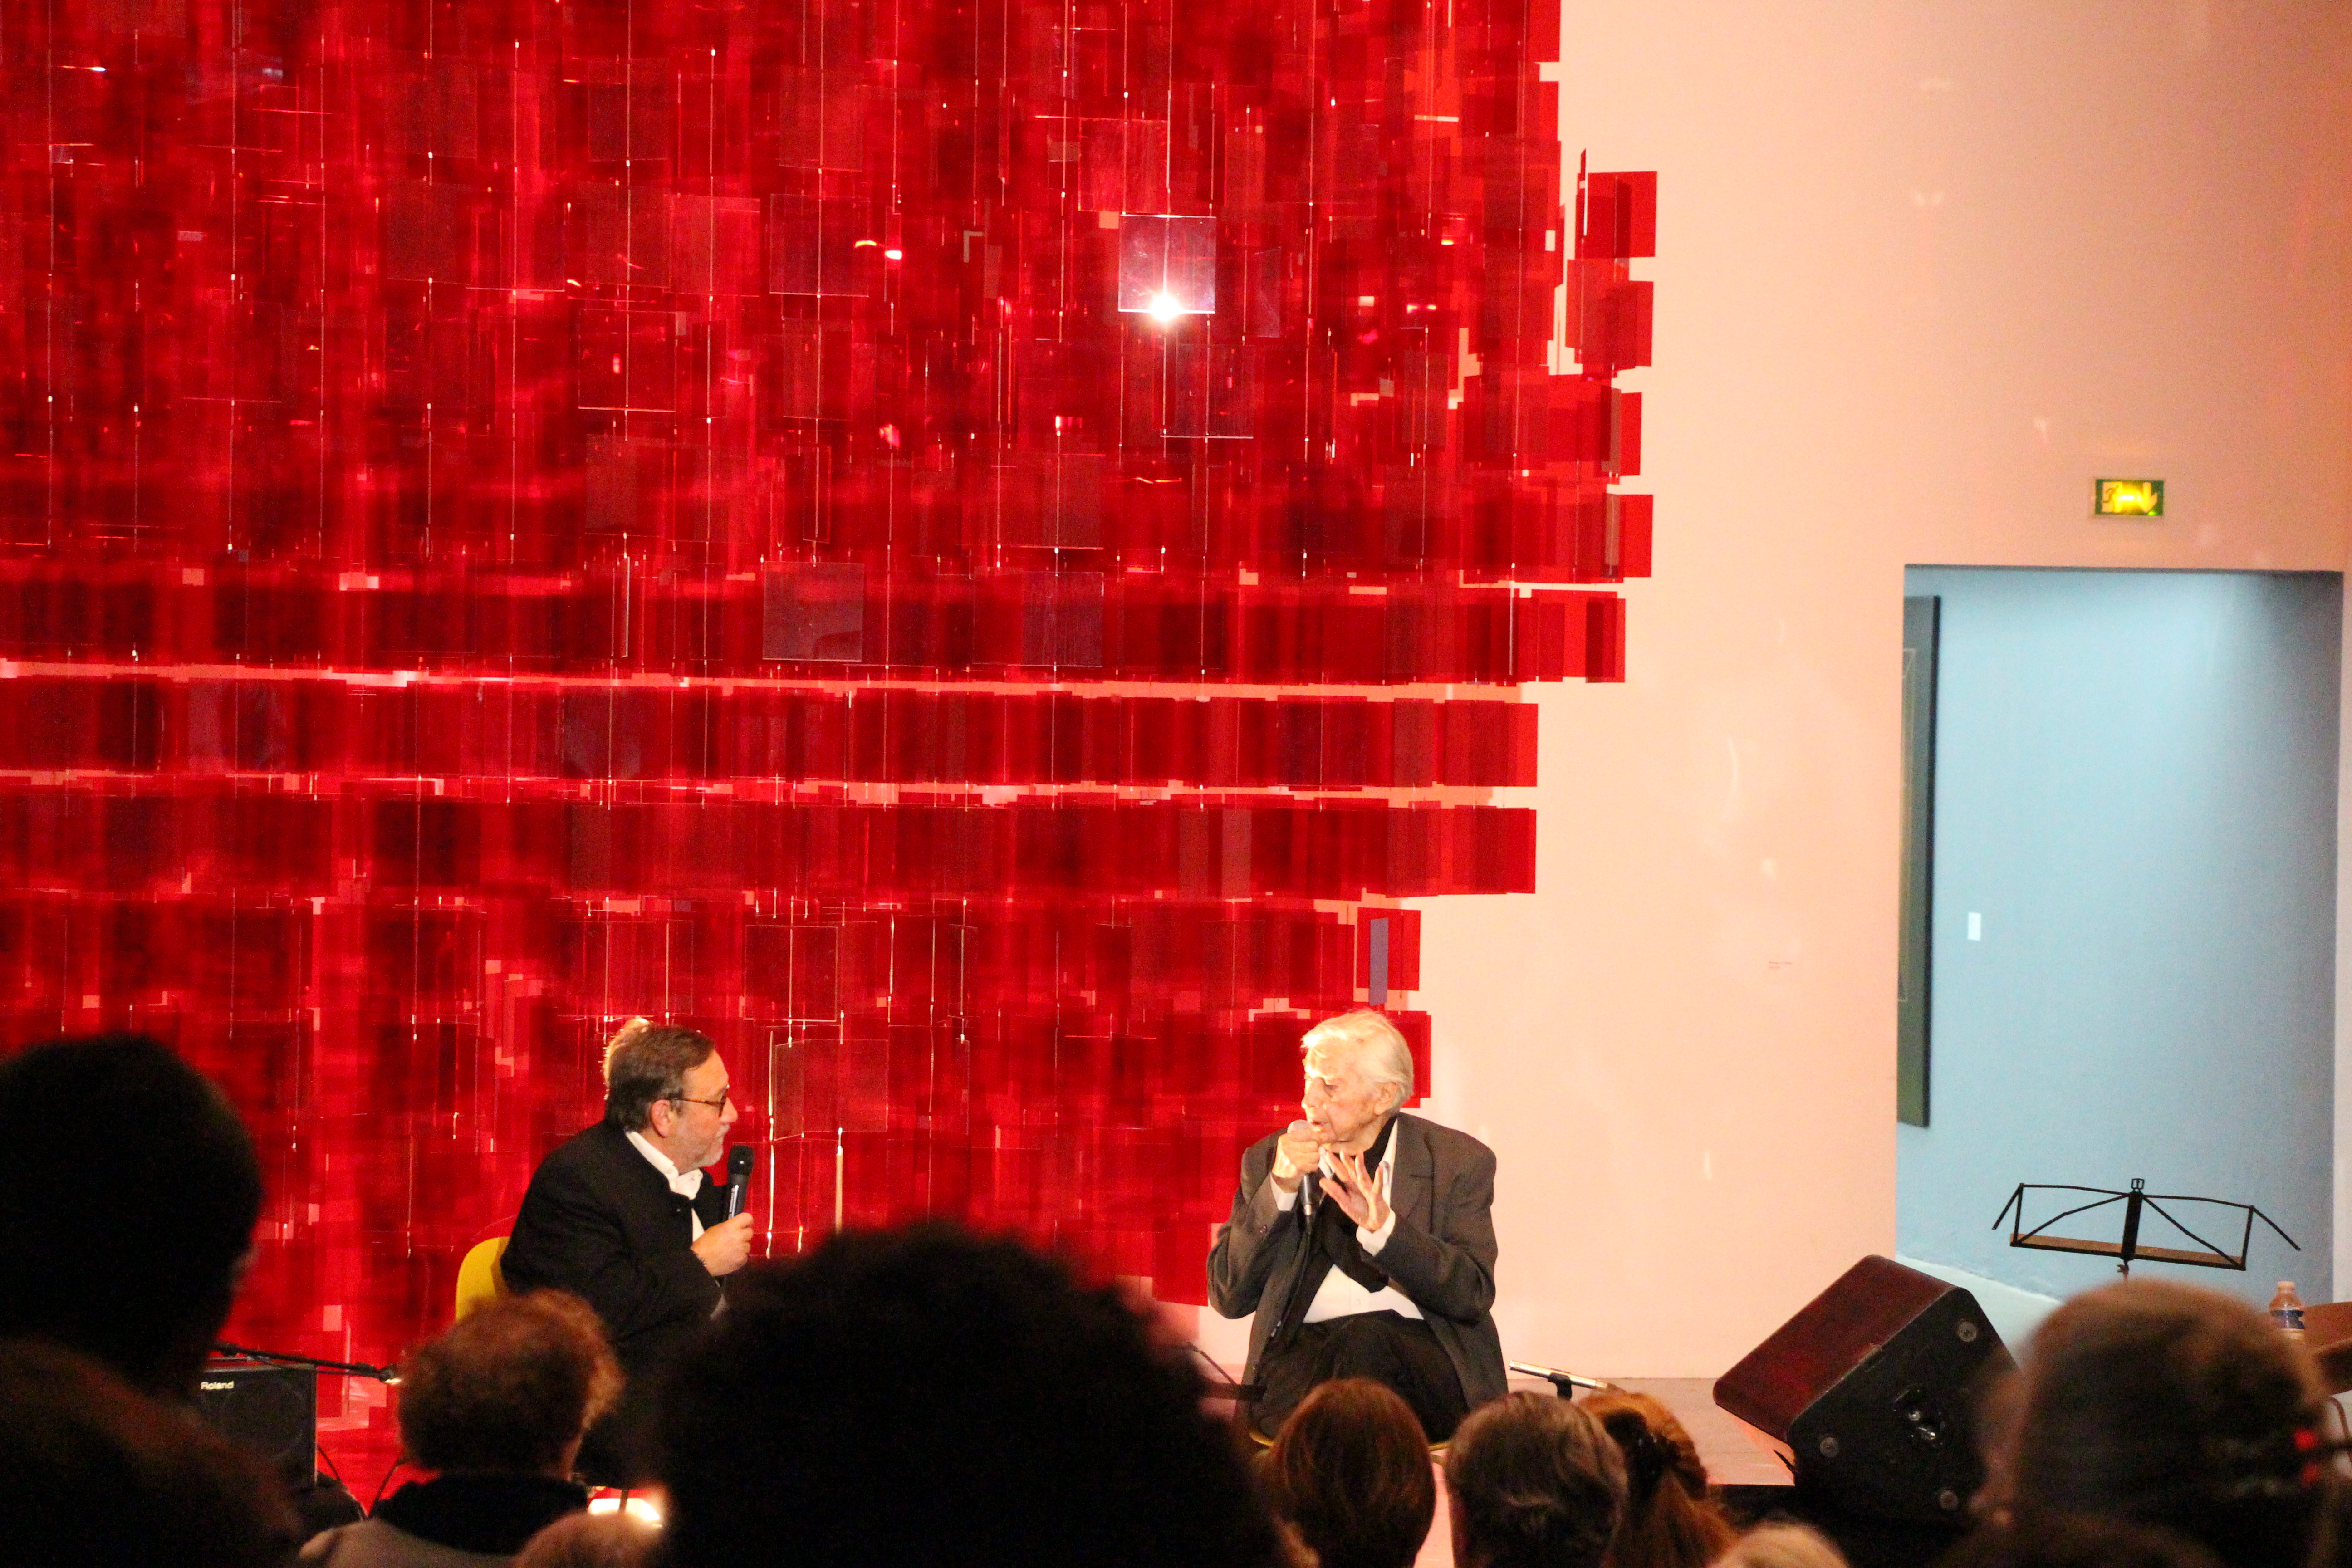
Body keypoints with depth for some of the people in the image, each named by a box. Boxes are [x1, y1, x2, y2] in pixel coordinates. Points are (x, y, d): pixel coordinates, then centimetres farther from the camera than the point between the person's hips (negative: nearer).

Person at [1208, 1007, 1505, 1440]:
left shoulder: (1459, 1161, 8)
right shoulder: (1270, 1159, 15)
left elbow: (1473, 1296, -4)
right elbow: (1229, 1297, 8)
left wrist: (1382, 1227, -19)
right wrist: (1280, 1191, -5)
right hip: (1302, 1351, 1)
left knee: (1364, 1336, -37)